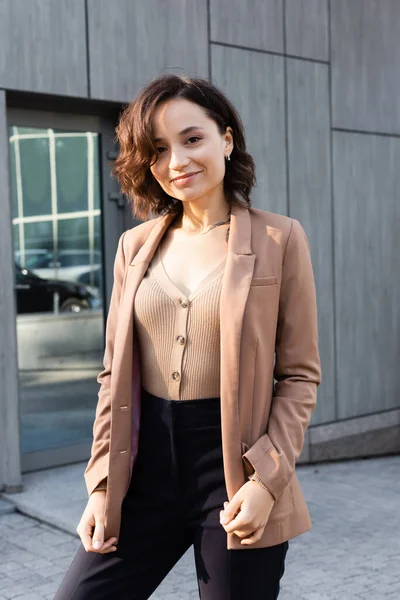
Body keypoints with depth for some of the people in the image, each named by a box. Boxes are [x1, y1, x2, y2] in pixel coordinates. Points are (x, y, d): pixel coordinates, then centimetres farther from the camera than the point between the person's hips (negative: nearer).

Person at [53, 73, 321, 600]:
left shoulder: (279, 239, -4)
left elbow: (300, 374, -3)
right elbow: (115, 372, 9)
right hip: (147, 463, 4)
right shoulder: (136, 245, 6)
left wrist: (268, 479, -14)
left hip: (235, 462, -3)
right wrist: (103, 486, 3)